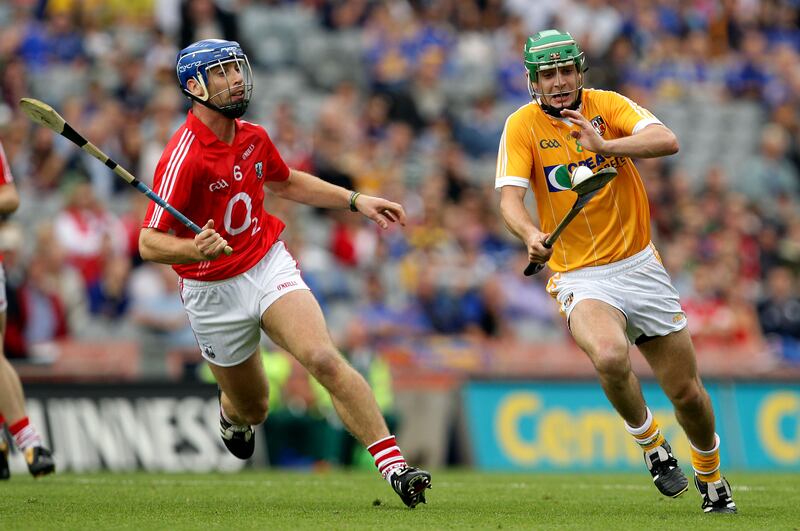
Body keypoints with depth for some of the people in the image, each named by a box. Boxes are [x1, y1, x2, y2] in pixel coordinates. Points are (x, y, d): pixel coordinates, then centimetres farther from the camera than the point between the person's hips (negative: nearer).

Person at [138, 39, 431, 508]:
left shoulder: (253, 137, 0)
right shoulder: (185, 156, -21)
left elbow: (285, 182, 24)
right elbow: (149, 242, -23)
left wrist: (356, 200, 16)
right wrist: (196, 249, -44)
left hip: (270, 265, 3)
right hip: (213, 292, -3)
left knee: (325, 359, -23)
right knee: (253, 409, 12)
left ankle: (395, 468, -26)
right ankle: (231, 413, 53)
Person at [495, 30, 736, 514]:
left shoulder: (608, 105, -2)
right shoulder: (522, 126, -4)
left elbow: (668, 141, -19)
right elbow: (511, 197, -15)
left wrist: (605, 146, -34)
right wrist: (531, 235, -36)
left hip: (640, 265, 2)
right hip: (580, 277, -2)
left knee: (687, 392, 6)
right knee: (610, 356, -33)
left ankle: (711, 476, 36)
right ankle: (651, 444, -5)